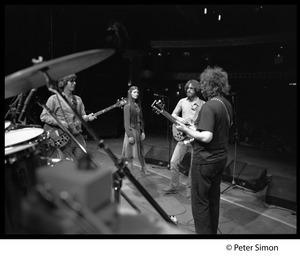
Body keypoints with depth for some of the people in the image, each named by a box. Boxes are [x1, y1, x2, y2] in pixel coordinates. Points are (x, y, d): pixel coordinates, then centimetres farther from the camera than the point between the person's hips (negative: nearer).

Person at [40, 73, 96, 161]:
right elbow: (43, 116, -6)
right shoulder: (54, 99, -4)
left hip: (78, 137, 5)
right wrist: (60, 122, -16)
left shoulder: (78, 99, 13)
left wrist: (88, 117, -9)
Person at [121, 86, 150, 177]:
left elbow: (141, 120, 13)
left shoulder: (138, 105, 10)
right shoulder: (128, 106, -10)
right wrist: (130, 135, -16)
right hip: (131, 130, -7)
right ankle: (131, 171, 16)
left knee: (140, 151, 14)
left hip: (139, 130, 7)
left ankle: (143, 169, 26)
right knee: (131, 152, 3)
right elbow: (126, 122, -13)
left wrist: (143, 131, 8)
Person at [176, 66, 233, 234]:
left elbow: (206, 137, -29)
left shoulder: (208, 107, -22)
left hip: (205, 161, -9)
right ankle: (213, 231, 36)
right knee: (214, 199, 21)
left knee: (200, 202, 4)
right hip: (221, 158, 9)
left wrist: (186, 129, -16)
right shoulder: (227, 104, 5)